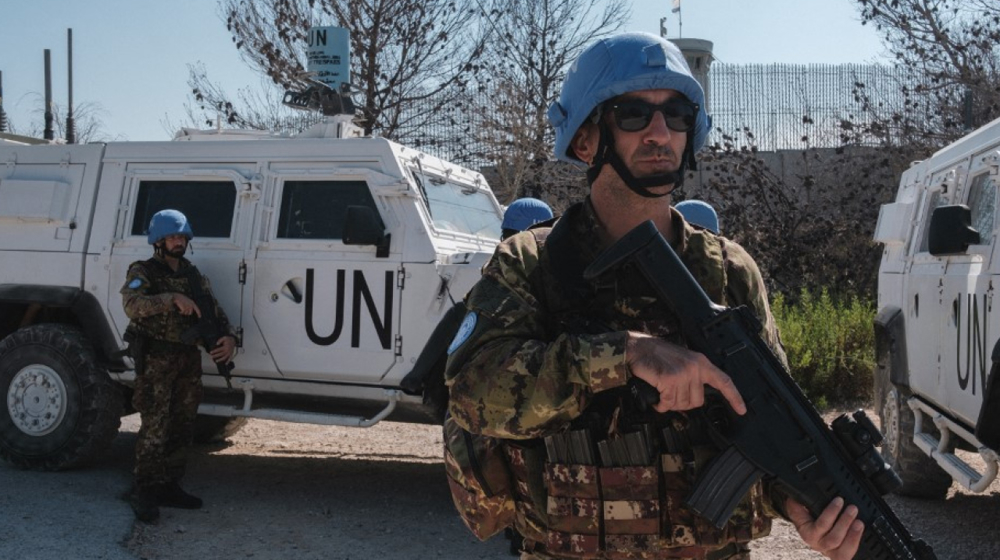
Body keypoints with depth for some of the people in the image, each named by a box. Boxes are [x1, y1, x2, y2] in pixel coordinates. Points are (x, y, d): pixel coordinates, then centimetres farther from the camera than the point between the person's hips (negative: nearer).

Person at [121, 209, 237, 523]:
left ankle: (168, 487, 21)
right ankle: (143, 493, 0)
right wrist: (173, 298, -37)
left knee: (181, 428, 11)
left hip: (189, 360, 7)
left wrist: (228, 337, -10)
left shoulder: (193, 276, 13)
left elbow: (214, 312, 10)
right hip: (156, 360, -6)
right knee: (155, 429, -9)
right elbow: (132, 305, -25)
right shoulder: (143, 272, -5)